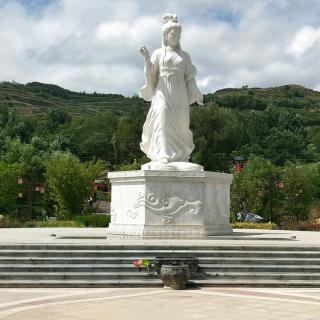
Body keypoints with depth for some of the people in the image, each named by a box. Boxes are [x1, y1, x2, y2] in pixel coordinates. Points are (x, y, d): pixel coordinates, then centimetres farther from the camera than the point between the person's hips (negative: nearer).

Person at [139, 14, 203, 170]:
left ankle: (180, 160, -1)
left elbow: (189, 79, 14)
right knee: (162, 123, -17)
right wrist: (147, 59, -10)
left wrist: (196, 95, 1)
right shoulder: (158, 53, 11)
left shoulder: (184, 56, 16)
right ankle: (163, 159, -25)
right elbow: (151, 75, 4)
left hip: (180, 96, 3)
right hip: (163, 94, -2)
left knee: (180, 127, -3)